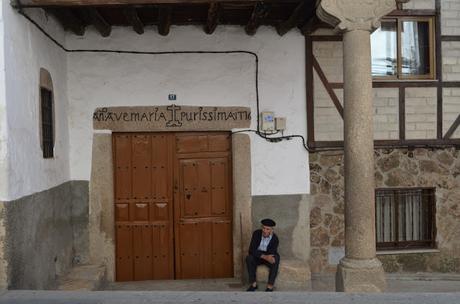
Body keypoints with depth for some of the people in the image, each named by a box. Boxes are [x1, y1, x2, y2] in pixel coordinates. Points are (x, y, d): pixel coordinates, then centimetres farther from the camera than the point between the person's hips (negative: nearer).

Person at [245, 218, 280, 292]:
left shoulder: (275, 239, -19)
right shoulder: (256, 233, -18)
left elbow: (270, 254, -22)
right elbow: (251, 250, -25)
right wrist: (265, 256, -36)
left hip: (268, 256, -1)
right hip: (257, 256, 1)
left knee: (275, 261, -33)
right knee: (249, 258, -30)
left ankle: (270, 287, -28)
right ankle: (253, 284, -21)